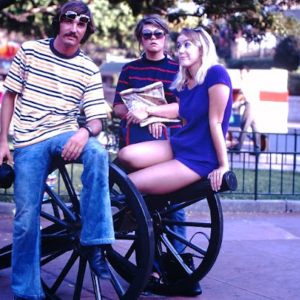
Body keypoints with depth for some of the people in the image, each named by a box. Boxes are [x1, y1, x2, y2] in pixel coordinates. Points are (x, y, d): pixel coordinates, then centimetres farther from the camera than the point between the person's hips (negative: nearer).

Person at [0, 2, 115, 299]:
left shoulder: (89, 70, 2)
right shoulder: (29, 51, 2)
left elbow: (97, 119, 0)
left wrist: (85, 131, -24)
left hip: (64, 135, 0)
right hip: (27, 143, 0)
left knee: (98, 153, -33)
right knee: (26, 218, -4)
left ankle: (94, 243, -27)